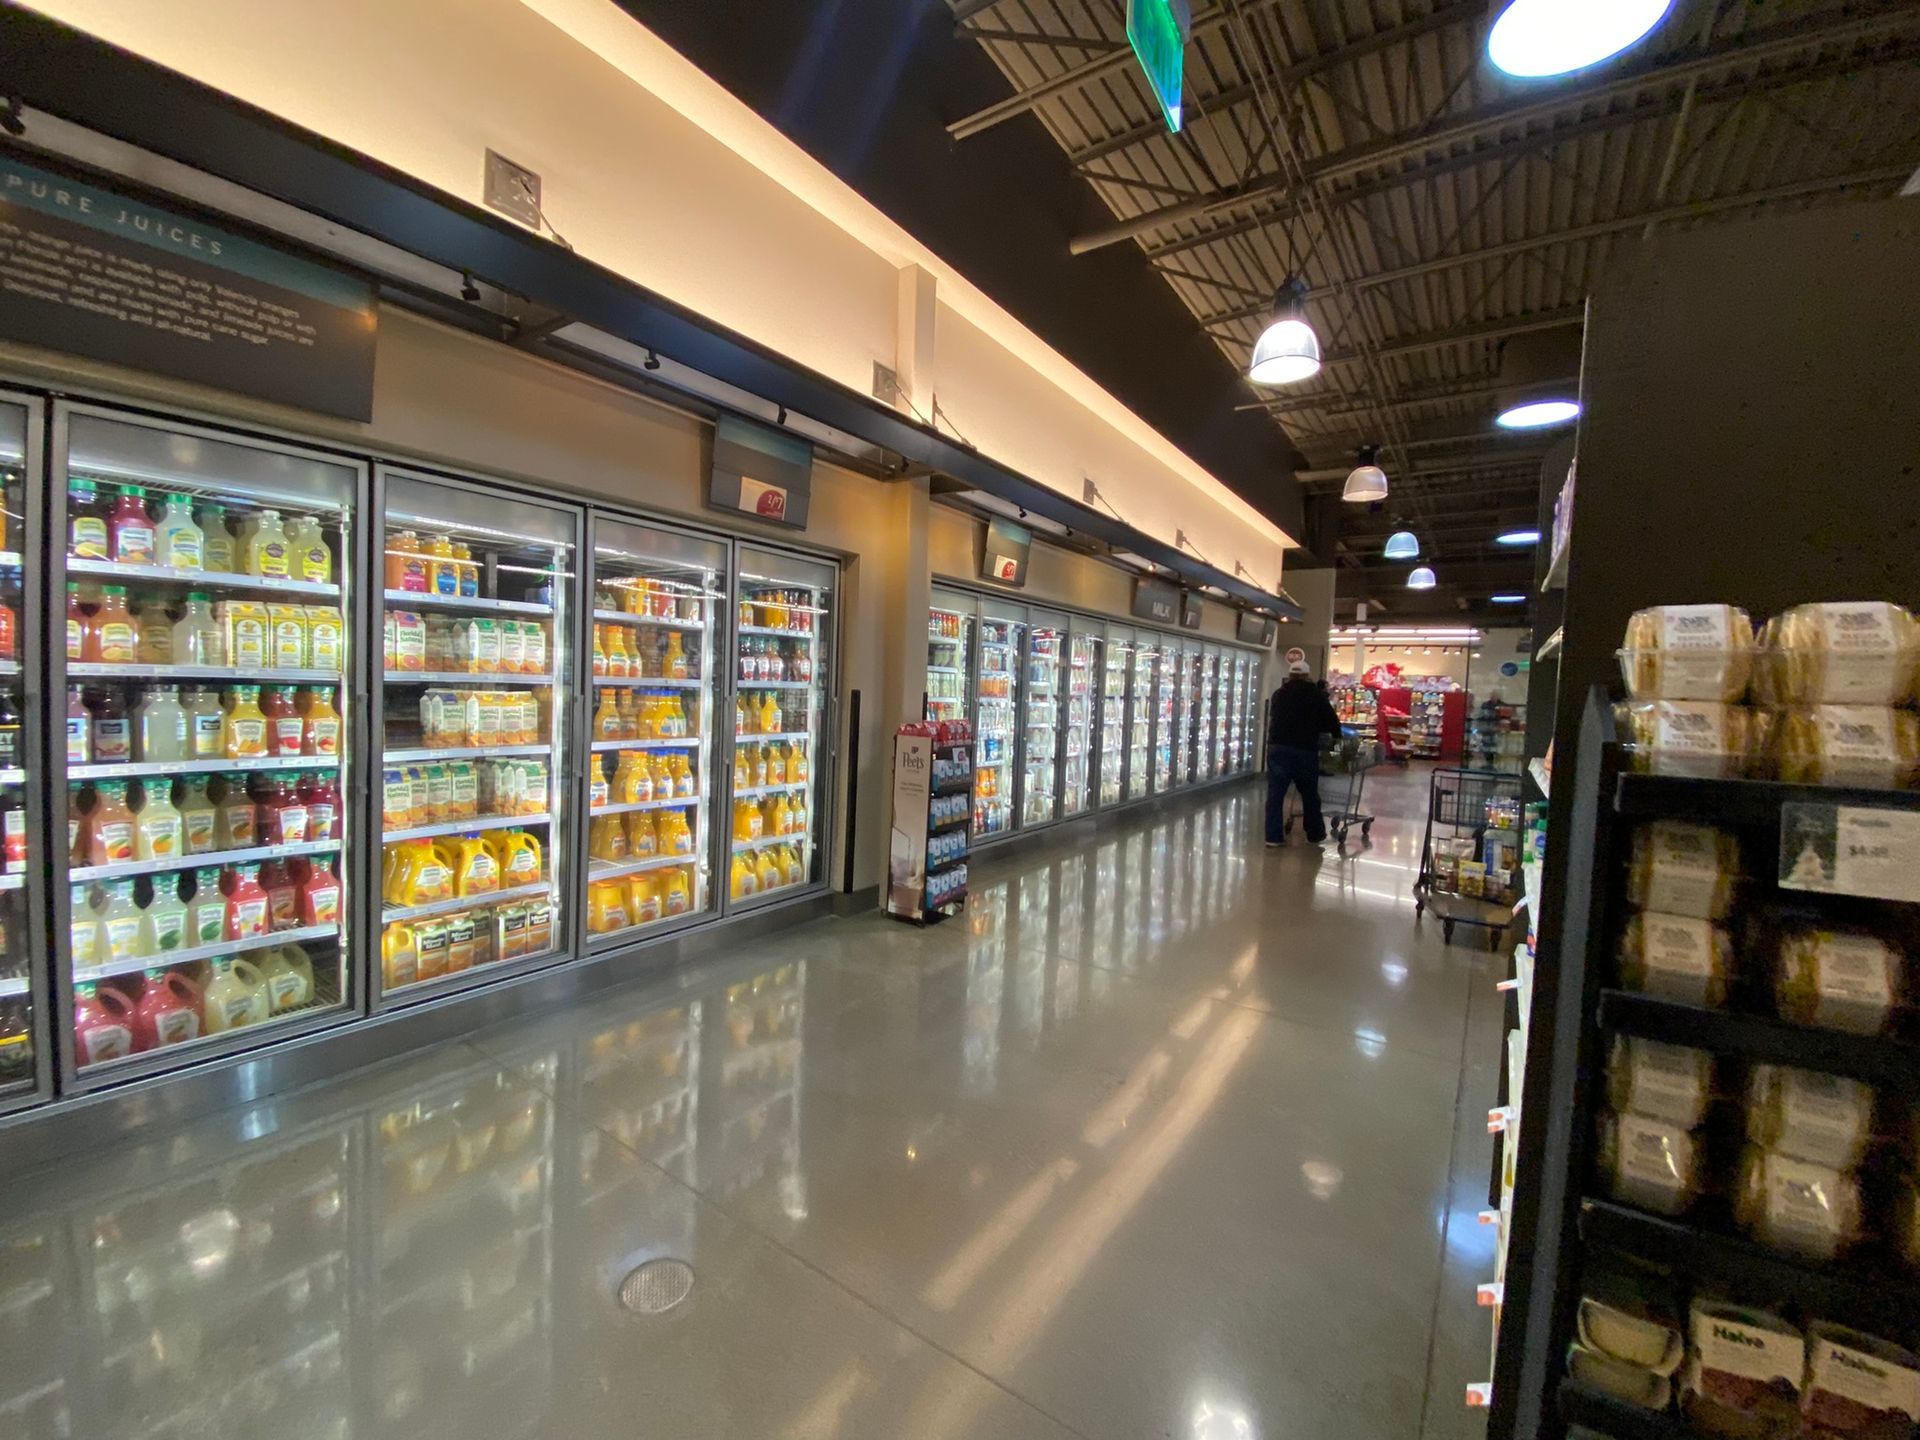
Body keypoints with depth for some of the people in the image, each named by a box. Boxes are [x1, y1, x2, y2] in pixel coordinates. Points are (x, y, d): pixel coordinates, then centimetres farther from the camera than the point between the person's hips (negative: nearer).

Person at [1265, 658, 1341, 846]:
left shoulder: (1278, 694, 15)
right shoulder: (1317, 695, 5)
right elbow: (1332, 721, 8)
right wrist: (1336, 734, 27)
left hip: (1277, 747, 2)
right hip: (1305, 749, -2)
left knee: (1275, 794, 2)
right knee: (1310, 794, 13)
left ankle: (1274, 836, -1)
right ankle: (1315, 833, 26)